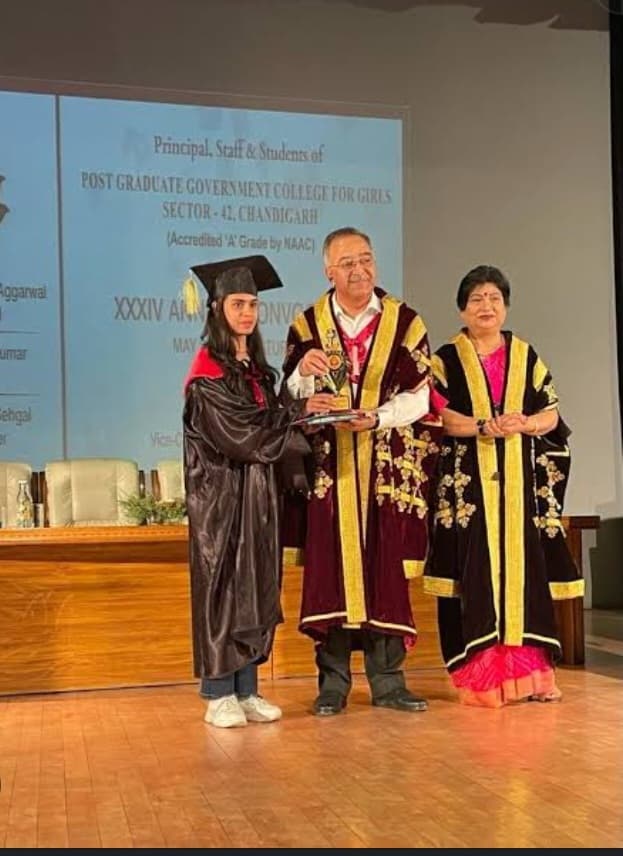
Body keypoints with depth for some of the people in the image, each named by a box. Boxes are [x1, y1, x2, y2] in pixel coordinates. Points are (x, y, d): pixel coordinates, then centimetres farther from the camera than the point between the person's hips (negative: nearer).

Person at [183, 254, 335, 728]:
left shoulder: (257, 368, 15)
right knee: (222, 584, -3)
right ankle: (219, 695, 5)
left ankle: (247, 689, 14)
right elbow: (237, 431, -18)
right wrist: (298, 411, -13)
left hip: (259, 491, 7)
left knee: (257, 586, 7)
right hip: (221, 493, -7)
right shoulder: (208, 369, -9)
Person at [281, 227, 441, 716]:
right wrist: (303, 372, -17)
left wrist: (377, 417, -17)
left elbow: (419, 398, 0)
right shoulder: (307, 324, 7)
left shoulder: (404, 321, 4)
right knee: (329, 565, -1)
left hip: (387, 470, 0)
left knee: (385, 567, 1)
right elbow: (293, 402, 4)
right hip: (327, 469, 0)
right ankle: (333, 681, 8)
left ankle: (387, 680, 10)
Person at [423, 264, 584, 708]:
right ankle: (480, 676, -2)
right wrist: (482, 426, -19)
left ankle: (529, 671, 4)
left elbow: (551, 413, 7)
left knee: (525, 569, -1)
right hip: (467, 482, -2)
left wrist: (524, 423, -13)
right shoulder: (447, 359, 8)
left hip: (522, 482, 2)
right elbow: (438, 415, -4)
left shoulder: (526, 356, 15)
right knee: (476, 573, -6)